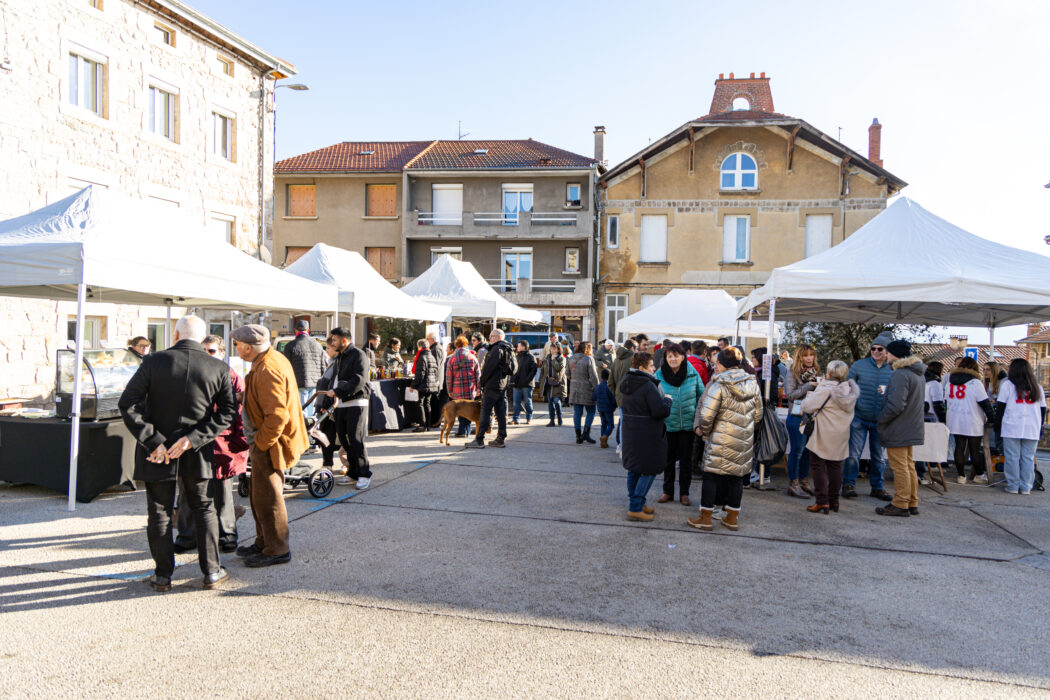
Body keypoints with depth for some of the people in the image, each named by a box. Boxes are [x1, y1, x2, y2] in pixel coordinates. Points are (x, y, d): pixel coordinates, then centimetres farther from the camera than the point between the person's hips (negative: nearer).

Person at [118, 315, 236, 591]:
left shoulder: (154, 362, -9)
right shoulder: (219, 368, -6)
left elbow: (128, 404, -13)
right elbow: (227, 412, -8)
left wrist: (153, 441, -13)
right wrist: (193, 439, -10)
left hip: (156, 454, -1)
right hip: (198, 455, 1)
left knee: (159, 514, 13)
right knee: (204, 510, 15)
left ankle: (163, 575, 21)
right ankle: (212, 571, 19)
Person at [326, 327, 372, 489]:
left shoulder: (358, 354, -8)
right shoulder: (339, 357, 20)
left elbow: (359, 380, -20)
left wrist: (337, 391, -21)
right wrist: (330, 396, 16)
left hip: (357, 402, -8)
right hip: (342, 403, 9)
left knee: (355, 439, -11)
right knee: (344, 439, 7)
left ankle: (364, 475, -3)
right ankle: (353, 474, 16)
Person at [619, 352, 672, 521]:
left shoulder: (626, 382, 8)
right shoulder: (648, 386, -20)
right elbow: (661, 410, -25)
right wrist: (667, 399, -4)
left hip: (630, 431, 9)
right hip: (647, 435, -9)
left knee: (634, 469, 17)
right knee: (649, 470, 1)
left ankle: (635, 502, 28)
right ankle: (635, 508, 0)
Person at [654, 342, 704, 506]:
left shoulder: (693, 374, -6)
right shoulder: (659, 375, -8)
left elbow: (701, 395, 6)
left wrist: (698, 414, -1)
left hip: (688, 423, 0)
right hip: (668, 424, 0)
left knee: (686, 459, 9)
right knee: (668, 458, 11)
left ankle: (684, 493, 22)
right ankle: (668, 491, 25)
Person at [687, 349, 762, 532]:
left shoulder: (719, 385, -16)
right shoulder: (752, 383, 5)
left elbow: (707, 414, -20)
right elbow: (758, 414, 12)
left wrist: (703, 430, -2)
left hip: (721, 440, -6)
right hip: (744, 441, 6)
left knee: (711, 476, 4)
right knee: (736, 477, 14)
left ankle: (705, 518, 10)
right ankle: (732, 518, 22)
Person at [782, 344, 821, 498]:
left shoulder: (815, 372, 10)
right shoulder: (792, 373, -5)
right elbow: (790, 395, -13)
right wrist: (809, 385, -17)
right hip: (797, 417, -5)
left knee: (807, 450, 11)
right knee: (797, 451, -1)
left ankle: (804, 481, 24)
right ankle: (793, 484, 7)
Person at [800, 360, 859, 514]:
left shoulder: (824, 390, -17)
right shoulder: (850, 390, 3)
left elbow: (807, 407, -16)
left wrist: (809, 396, 6)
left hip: (824, 437, -7)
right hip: (841, 435, 7)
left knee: (818, 466, 1)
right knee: (835, 466, 14)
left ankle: (822, 502, -2)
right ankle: (834, 501, 20)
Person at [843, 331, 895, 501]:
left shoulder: (893, 370, 4)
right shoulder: (859, 365, 1)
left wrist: (886, 391, -14)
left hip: (880, 421, 2)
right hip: (859, 417, -2)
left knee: (879, 455, 11)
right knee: (853, 452, -3)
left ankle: (878, 487, 23)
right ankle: (849, 484, 8)